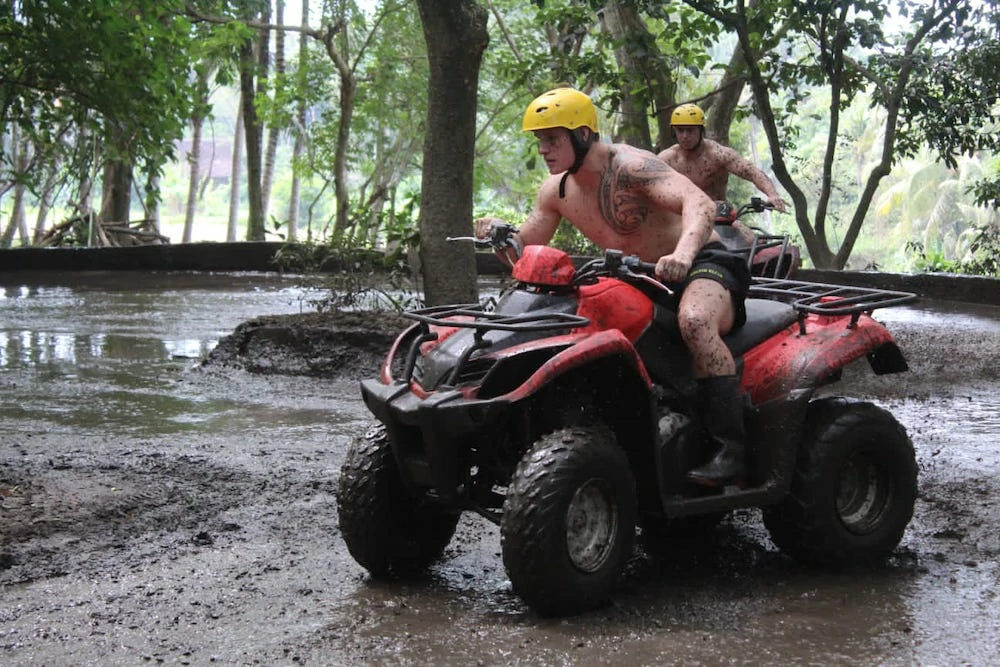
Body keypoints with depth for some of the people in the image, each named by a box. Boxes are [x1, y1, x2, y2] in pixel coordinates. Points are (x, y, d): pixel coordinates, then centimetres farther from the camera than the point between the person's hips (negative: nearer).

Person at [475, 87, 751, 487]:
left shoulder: (629, 166, -21)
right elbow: (525, 251, 9)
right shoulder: (556, 191, 3)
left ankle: (730, 449, -35)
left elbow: (699, 203, -34)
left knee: (694, 321, -40)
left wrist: (683, 253, -54)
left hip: (702, 264, -8)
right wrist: (500, 236, -14)